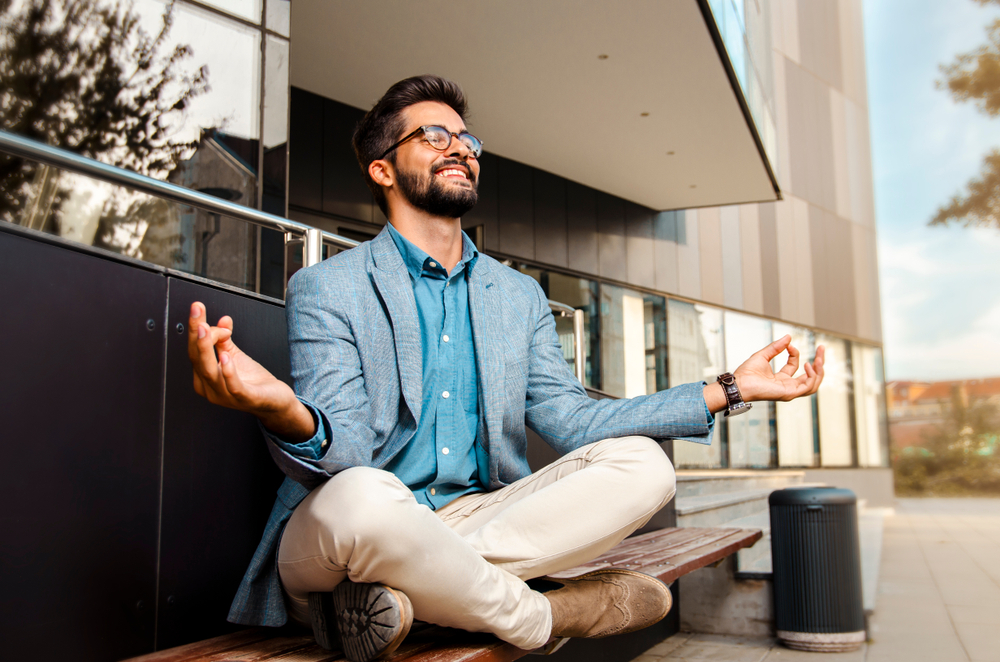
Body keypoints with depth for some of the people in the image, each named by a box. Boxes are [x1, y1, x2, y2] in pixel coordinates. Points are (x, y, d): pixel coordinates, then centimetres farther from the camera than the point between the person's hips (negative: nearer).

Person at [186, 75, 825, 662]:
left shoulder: (520, 296, 13)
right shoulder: (324, 290, -3)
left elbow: (569, 419, 5)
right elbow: (341, 454, -14)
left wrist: (727, 390, -1)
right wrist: (285, 413, -40)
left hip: (475, 518, 5)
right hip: (335, 536, -4)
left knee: (640, 461, -14)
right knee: (360, 498, -39)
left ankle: (394, 591, -21)